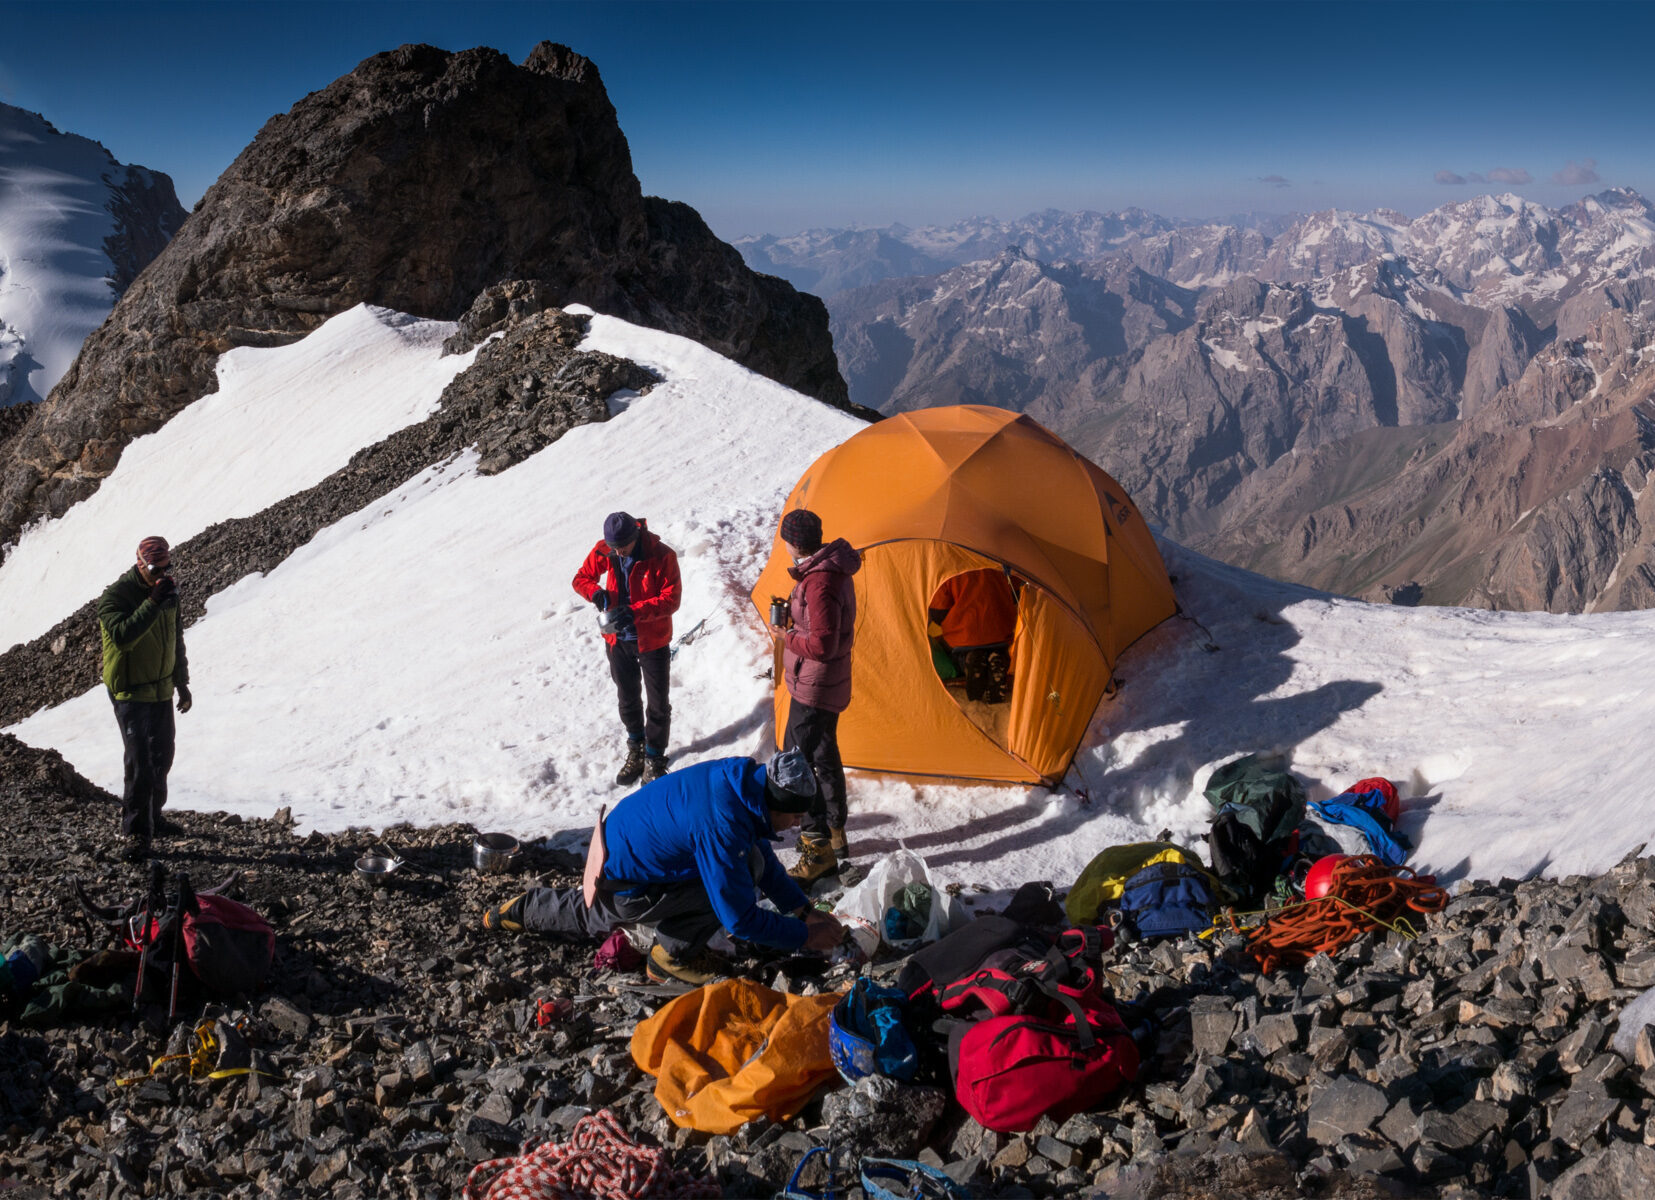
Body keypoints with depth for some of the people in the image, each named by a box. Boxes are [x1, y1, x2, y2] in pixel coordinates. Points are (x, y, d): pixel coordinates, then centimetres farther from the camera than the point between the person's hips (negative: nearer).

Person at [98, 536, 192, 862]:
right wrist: (153, 603, -35)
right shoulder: (116, 596, -15)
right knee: (139, 762, -11)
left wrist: (182, 684, 21)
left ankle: (153, 816, 31)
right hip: (130, 692, -7)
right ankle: (137, 834, -5)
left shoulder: (168, 594, 7)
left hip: (161, 691, 7)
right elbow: (122, 636, -32)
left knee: (161, 759, 16)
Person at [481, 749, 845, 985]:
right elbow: (739, 919, -30)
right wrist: (804, 936, -20)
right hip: (623, 890, -9)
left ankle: (519, 912, 49)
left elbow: (763, 855, 7)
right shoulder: (722, 826, -38)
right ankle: (672, 957, 2)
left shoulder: (740, 776, -10)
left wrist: (802, 909, 5)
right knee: (735, 879, -18)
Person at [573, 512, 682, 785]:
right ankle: (636, 750, 39)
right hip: (618, 639, 4)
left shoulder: (662, 556, -23)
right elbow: (582, 578, 2)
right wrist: (596, 592, -22)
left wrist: (634, 612, -35)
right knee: (628, 698, 19)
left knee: (658, 703, 7)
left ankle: (654, 757, 25)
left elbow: (670, 600, -22)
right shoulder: (604, 551, -11)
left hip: (652, 640, -4)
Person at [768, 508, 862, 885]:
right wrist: (794, 614, 6)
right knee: (824, 758, 21)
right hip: (829, 685, 11)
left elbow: (821, 645, -29)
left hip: (813, 688, -11)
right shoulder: (832, 566, 5)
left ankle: (819, 848, 5)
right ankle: (834, 834, 36)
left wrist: (786, 636, -14)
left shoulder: (819, 583, -27)